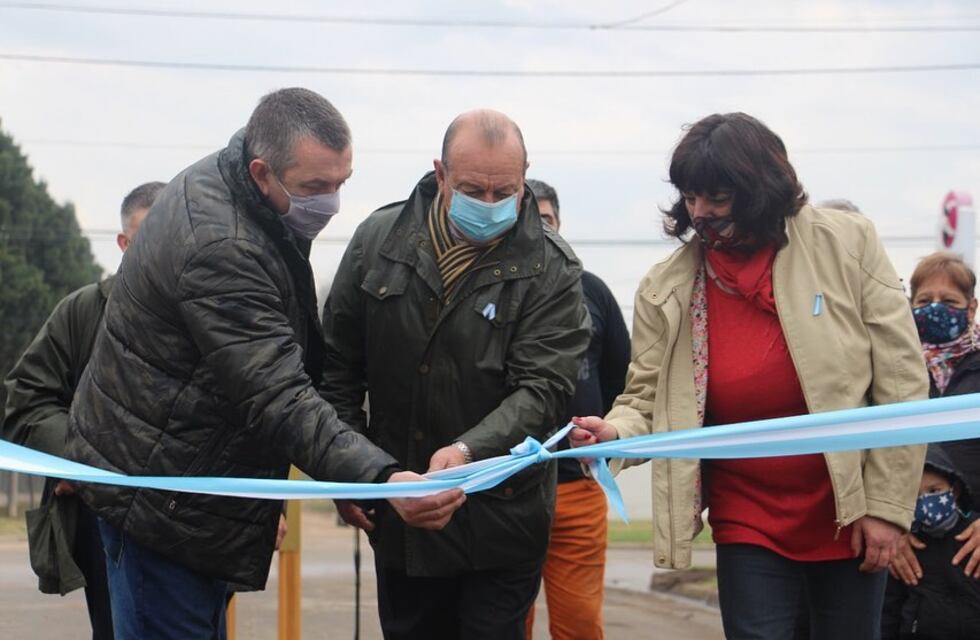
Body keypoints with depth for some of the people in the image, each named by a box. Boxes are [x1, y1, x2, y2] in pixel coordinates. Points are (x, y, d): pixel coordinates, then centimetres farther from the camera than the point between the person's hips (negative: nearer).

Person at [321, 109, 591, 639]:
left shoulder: (550, 269, -9)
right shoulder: (379, 239, 0)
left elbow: (542, 388, -16)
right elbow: (339, 366, 8)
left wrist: (470, 449, -33)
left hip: (499, 517, -3)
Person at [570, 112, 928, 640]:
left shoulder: (847, 243, -9)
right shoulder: (666, 288, -6)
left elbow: (901, 381, -7)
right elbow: (649, 398, -1)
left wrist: (887, 505, -9)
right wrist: (614, 433, -24)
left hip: (850, 517, 0)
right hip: (749, 524, 0)